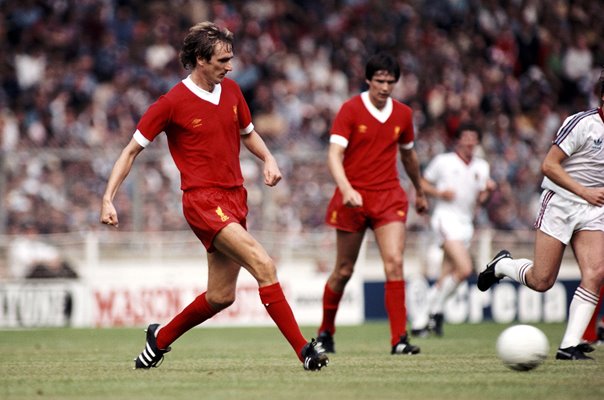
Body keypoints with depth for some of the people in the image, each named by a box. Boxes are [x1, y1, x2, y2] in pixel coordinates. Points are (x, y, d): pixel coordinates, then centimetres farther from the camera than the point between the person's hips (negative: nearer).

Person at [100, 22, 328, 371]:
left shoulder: (231, 91, 9)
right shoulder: (173, 103, -8)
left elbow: (248, 133, 26)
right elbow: (132, 151, -2)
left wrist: (268, 159, 5)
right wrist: (108, 199, -9)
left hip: (235, 198, 7)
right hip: (203, 200, -7)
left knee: (221, 296, 9)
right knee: (264, 265, -23)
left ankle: (161, 338, 33)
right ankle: (304, 349, -24)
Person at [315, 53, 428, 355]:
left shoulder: (403, 114, 6)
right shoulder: (351, 109, -7)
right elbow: (334, 154, -16)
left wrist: (419, 192, 35)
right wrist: (346, 189, -32)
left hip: (389, 197, 3)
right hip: (353, 197, -2)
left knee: (394, 262, -14)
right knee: (344, 270, 6)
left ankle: (399, 339, -14)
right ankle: (325, 331, 28)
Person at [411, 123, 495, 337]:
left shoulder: (481, 167, 15)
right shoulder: (443, 161, 2)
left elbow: (480, 199, 16)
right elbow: (422, 184, 7)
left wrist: (488, 190, -5)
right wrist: (439, 193, -10)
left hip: (466, 222, 6)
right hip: (445, 217, -6)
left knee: (446, 278, 1)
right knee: (464, 269, -23)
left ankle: (421, 320, 9)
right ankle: (435, 310, -10)